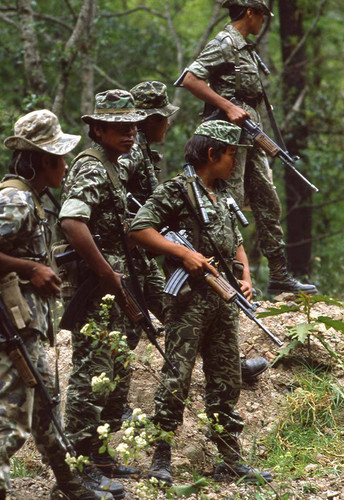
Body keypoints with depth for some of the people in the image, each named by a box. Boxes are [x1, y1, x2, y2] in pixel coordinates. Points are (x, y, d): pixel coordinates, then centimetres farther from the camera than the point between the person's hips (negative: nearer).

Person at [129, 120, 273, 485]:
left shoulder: (223, 194, 17)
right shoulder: (175, 191, -7)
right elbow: (138, 229, -14)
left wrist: (245, 276, 8)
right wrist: (184, 253, -18)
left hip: (225, 299, 8)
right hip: (190, 298, -8)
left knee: (226, 382, 9)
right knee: (176, 378, -7)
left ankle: (231, 462, 14)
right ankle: (161, 459, 1)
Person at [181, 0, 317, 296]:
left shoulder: (246, 48, 18)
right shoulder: (224, 44, -11)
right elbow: (190, 80, -20)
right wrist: (228, 107, -23)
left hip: (250, 136, 10)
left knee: (268, 204, 10)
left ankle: (279, 276, 14)